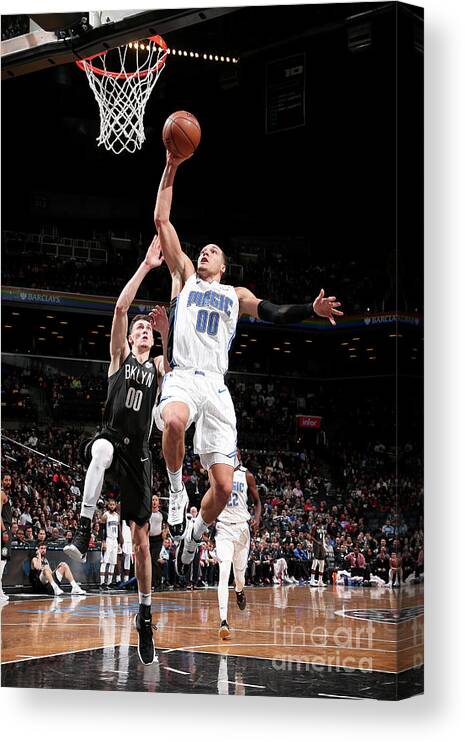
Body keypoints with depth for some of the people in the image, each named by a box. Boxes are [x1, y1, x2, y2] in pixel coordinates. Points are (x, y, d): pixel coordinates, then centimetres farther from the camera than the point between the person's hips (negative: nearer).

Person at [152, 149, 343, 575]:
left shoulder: (236, 295, 23)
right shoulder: (186, 276, 19)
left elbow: (276, 315, 8)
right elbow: (162, 221, 12)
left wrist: (311, 309, -11)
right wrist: (171, 170, 6)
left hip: (216, 388, 2)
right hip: (182, 378, -2)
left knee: (223, 485, -7)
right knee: (174, 421, -40)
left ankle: (195, 533, 23)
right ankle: (177, 489, -12)